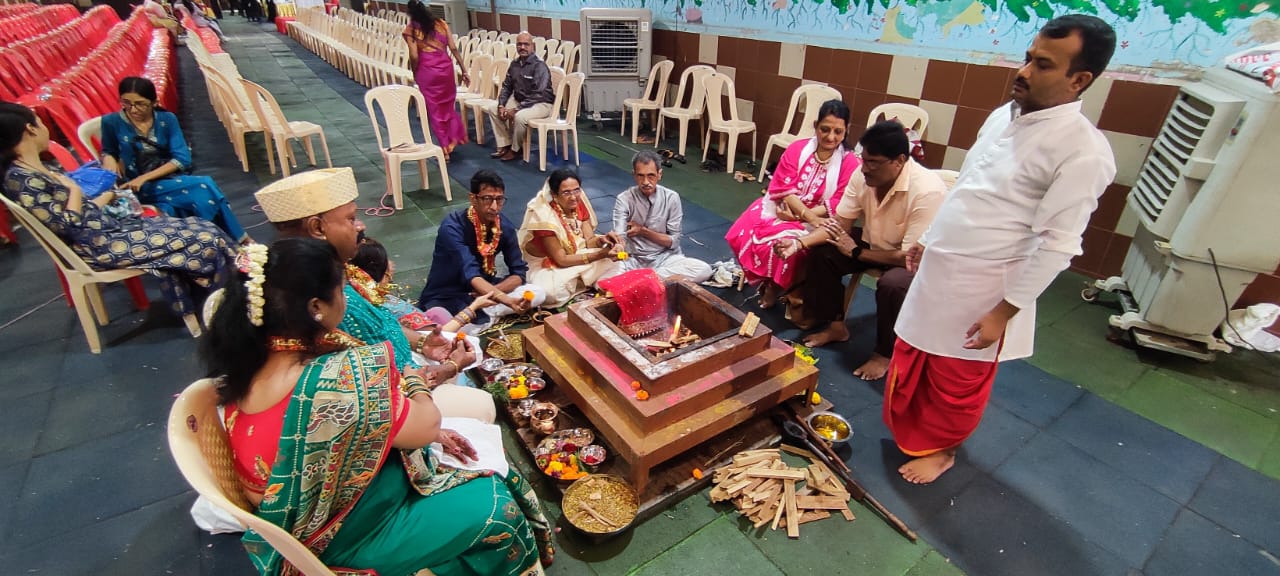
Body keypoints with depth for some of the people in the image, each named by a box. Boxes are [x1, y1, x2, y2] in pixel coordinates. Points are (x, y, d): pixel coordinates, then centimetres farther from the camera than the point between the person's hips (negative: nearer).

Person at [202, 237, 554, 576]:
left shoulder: (252, 361, -9)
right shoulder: (331, 381, -38)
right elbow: (426, 425, -23)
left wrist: (430, 433, -3)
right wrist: (413, 380, -3)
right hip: (347, 537, -8)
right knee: (497, 506, 2)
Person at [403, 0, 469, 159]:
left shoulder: (411, 29, -1)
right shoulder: (441, 23, 8)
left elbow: (414, 57, -9)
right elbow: (454, 48, 1)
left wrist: (415, 74, 8)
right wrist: (464, 70, 6)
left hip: (427, 72, -3)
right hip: (446, 68, 3)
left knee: (435, 110, 7)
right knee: (448, 106, 21)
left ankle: (445, 149, 11)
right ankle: (454, 139, 19)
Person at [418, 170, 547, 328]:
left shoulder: (505, 226, -9)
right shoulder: (452, 228, -26)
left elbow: (518, 272, -6)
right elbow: (470, 275, -38)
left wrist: (491, 294, -24)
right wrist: (508, 301, -53)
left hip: (483, 290, 6)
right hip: (445, 297, -5)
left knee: (538, 293, -12)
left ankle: (481, 314, -17)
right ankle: (488, 316, -12)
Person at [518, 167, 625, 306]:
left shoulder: (579, 203, -10)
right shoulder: (544, 216, -28)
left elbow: (589, 240, -9)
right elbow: (561, 260, -27)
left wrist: (601, 240, -33)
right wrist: (600, 254, -33)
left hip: (574, 253, 6)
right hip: (546, 264, -5)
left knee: (614, 250, -14)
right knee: (550, 291, -38)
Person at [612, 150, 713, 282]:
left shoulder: (671, 198, -3)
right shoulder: (624, 199, -6)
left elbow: (673, 241, -1)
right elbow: (619, 237, -18)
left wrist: (643, 231, -11)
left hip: (664, 258, 2)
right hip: (633, 259, -2)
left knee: (704, 270, -26)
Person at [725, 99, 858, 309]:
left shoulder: (850, 163, -6)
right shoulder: (797, 149, -1)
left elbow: (839, 204, -12)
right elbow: (783, 189, -9)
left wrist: (799, 216, -22)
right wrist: (809, 216, -25)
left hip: (818, 220, -3)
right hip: (780, 207, 3)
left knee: (786, 244, -33)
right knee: (742, 234, -21)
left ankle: (776, 286, 0)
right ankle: (762, 278, 5)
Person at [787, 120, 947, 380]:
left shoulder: (927, 191, -32)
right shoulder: (863, 176, -15)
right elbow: (840, 224, -8)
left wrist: (857, 253, -23)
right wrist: (799, 243, -24)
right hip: (875, 245, 6)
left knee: (892, 284, -35)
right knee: (821, 252, -11)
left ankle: (885, 354, -7)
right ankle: (835, 325, 8)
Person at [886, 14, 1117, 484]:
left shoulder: (1083, 152, -19)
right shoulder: (1002, 115, 4)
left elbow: (1056, 245, -18)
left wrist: (1005, 311, -17)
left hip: (982, 290, -7)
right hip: (938, 269, 7)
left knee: (957, 382, 13)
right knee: (912, 359, 21)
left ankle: (940, 449, 38)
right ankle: (907, 427, 45)